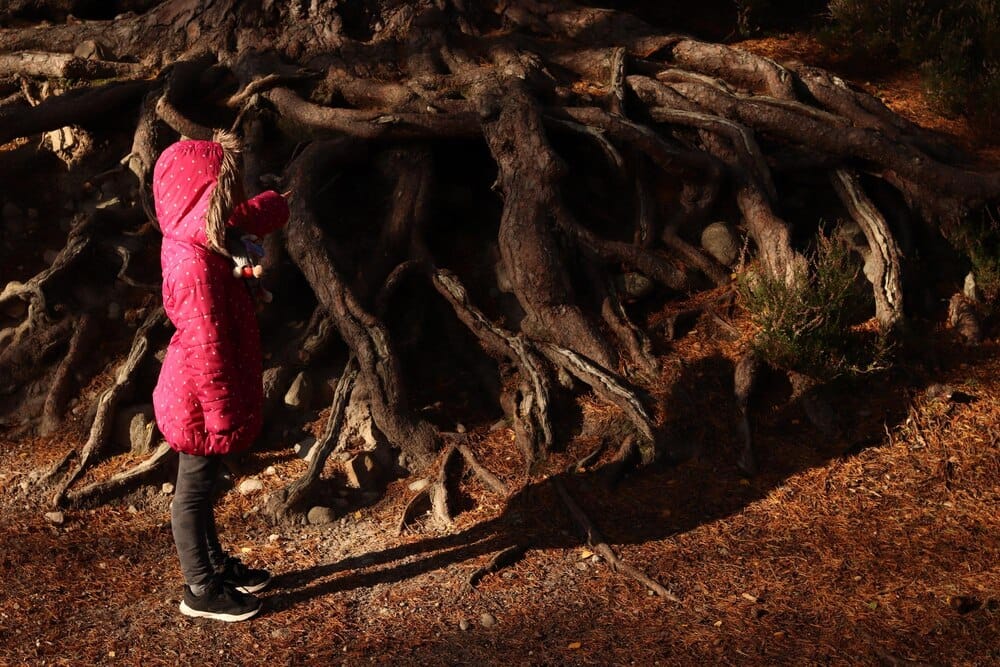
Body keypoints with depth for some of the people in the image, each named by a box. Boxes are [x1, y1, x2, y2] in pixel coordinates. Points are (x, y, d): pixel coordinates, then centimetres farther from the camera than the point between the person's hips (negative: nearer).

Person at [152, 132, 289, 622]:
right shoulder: (194, 262, -29)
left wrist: (281, 202, 34)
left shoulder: (198, 239, 0)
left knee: (203, 483, 22)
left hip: (202, 396, 9)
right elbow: (204, 345, -26)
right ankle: (202, 591, 21)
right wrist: (222, 412, -21)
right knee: (194, 488, 6)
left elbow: (250, 218, 24)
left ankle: (215, 564, 40)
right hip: (200, 399, -9)